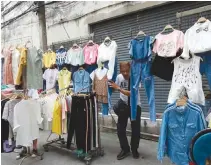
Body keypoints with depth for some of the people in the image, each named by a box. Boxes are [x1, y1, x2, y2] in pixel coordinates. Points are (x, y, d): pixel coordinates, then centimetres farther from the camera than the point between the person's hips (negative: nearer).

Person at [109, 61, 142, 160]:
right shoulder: (119, 77, -11)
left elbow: (132, 93, -32)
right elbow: (116, 88, 6)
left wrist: (118, 88, -38)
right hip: (124, 105, 3)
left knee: (136, 129, 6)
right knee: (120, 129, 2)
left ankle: (134, 150, 29)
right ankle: (125, 149, 23)